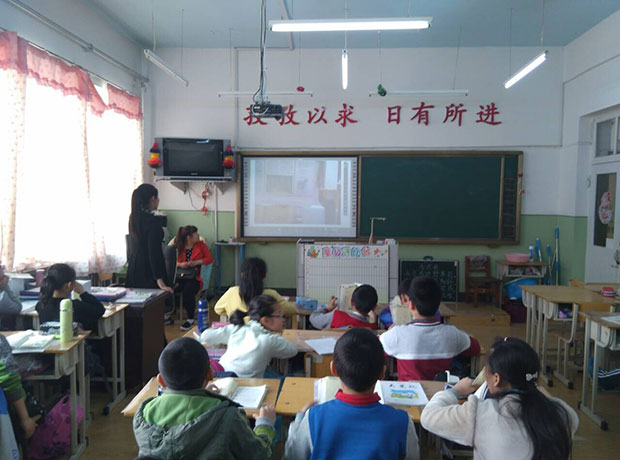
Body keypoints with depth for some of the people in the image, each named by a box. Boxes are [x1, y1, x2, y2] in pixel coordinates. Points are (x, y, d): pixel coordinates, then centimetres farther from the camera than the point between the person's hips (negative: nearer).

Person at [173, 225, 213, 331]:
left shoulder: (201, 244, 10)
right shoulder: (179, 247, 9)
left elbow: (210, 258, 6)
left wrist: (196, 262, -9)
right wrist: (180, 264, -11)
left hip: (195, 277, -1)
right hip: (181, 276, 2)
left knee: (188, 291, -32)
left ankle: (190, 319, -15)